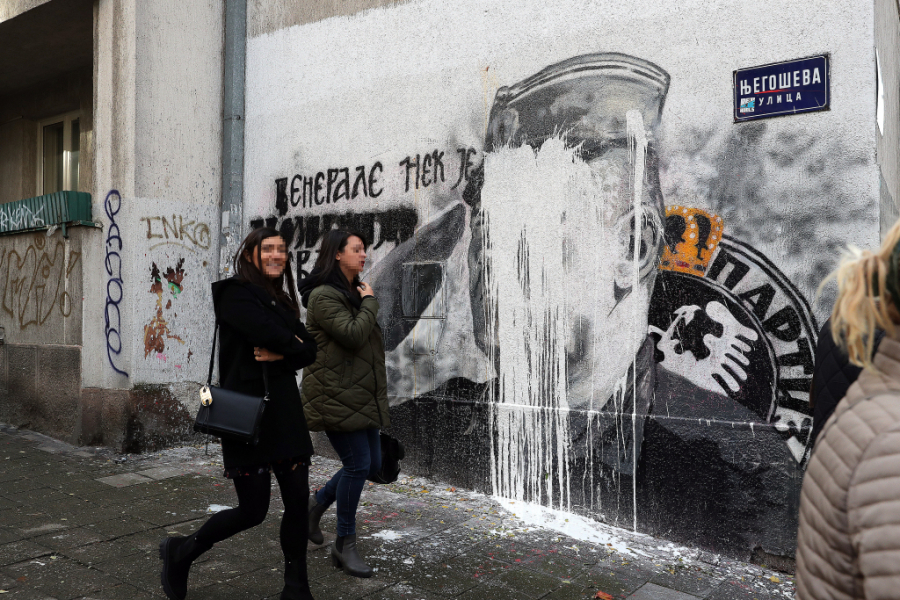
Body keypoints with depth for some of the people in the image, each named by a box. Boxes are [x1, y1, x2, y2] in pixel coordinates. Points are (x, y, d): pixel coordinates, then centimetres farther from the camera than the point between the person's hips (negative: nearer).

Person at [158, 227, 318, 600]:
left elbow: (309, 349, 6)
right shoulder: (236, 294, -7)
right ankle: (180, 553, 26)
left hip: (285, 411, 7)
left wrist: (281, 355, -13)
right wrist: (292, 344, -4)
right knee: (253, 510, 0)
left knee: (298, 500, 5)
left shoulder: (282, 300, 16)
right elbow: (267, 333, -24)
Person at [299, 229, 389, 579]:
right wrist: (370, 303, -10)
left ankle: (317, 504, 32)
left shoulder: (353, 293, 17)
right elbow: (352, 335, -24)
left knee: (372, 463, 10)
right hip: (336, 396, -9)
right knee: (358, 463, -8)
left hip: (362, 396, 9)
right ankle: (345, 545, 9)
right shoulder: (324, 296, -13)